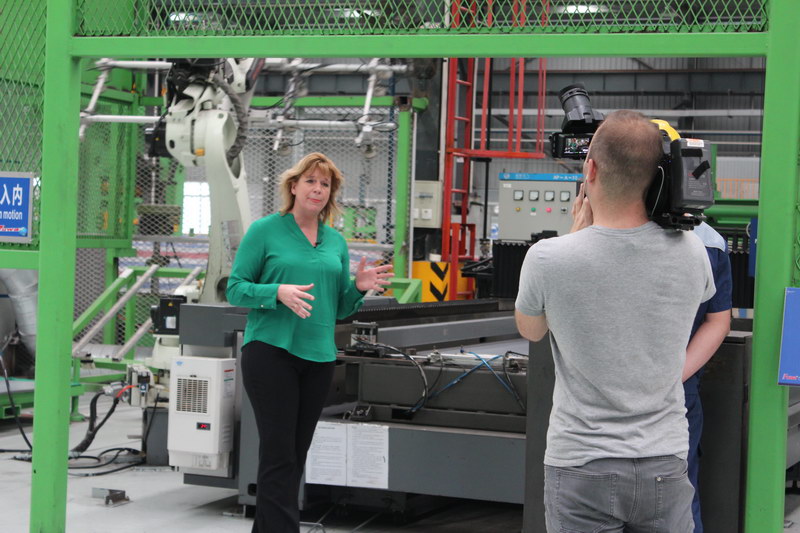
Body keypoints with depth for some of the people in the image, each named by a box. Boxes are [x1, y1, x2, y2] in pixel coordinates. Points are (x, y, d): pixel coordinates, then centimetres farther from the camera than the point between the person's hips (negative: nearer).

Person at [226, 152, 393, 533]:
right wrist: (278, 292, -20)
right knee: (279, 455, -8)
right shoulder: (265, 231, -1)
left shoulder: (336, 242, 13)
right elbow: (235, 289, -4)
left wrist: (359, 288, -4)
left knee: (295, 456, 9)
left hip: (318, 357, 5)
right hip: (271, 353, -5)